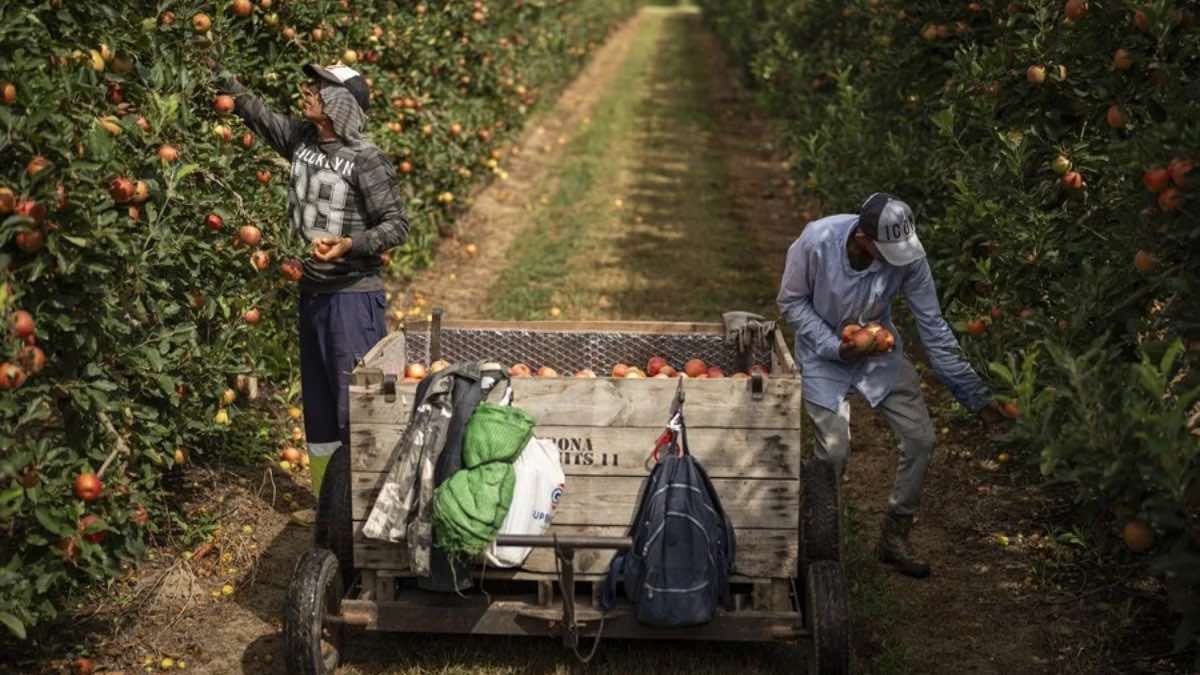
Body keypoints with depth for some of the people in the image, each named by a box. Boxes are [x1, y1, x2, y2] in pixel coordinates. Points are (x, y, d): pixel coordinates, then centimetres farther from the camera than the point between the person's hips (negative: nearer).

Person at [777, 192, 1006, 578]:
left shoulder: (909, 254, -23)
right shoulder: (817, 241, -30)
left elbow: (933, 328, -16)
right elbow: (791, 302, -14)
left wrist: (977, 397, -15)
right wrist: (836, 346, -27)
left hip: (879, 351, 3)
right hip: (824, 354, -3)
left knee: (920, 438, -4)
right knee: (834, 451, -14)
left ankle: (895, 540, 14)